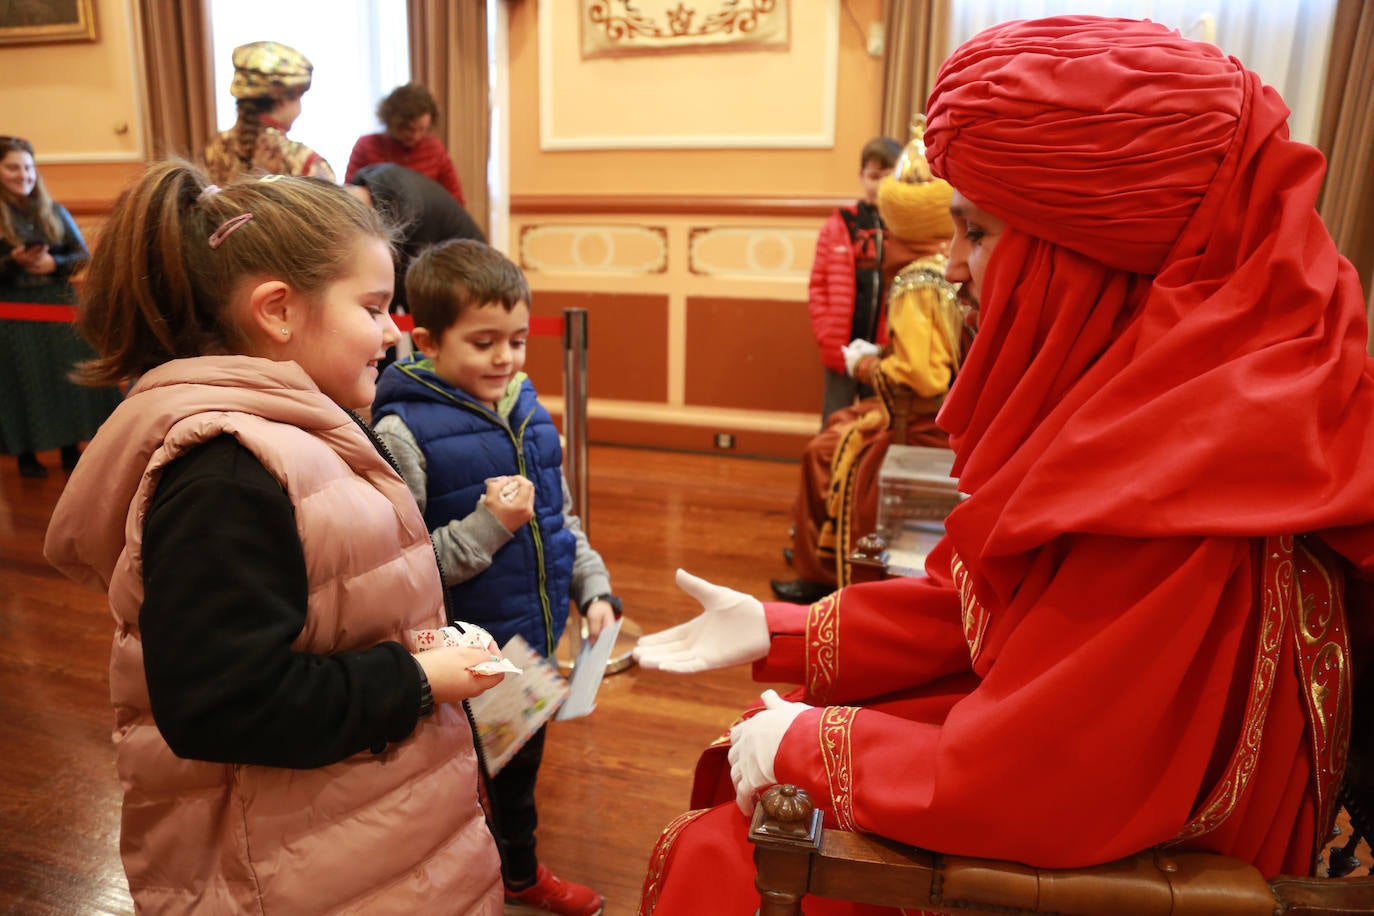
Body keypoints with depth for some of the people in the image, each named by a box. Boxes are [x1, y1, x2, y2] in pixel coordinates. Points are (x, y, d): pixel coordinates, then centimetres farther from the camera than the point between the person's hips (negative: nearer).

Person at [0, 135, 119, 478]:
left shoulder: (53, 211, 6)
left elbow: (83, 255, 6)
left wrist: (54, 263, -12)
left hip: (59, 306, 3)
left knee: (68, 377, 5)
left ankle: (71, 449, 17)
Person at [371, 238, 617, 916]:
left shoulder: (528, 412, 0)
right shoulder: (402, 432, -20)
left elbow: (563, 521, 11)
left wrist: (596, 591, 0)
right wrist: (487, 526, -27)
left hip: (535, 645, 7)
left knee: (523, 766, 28)